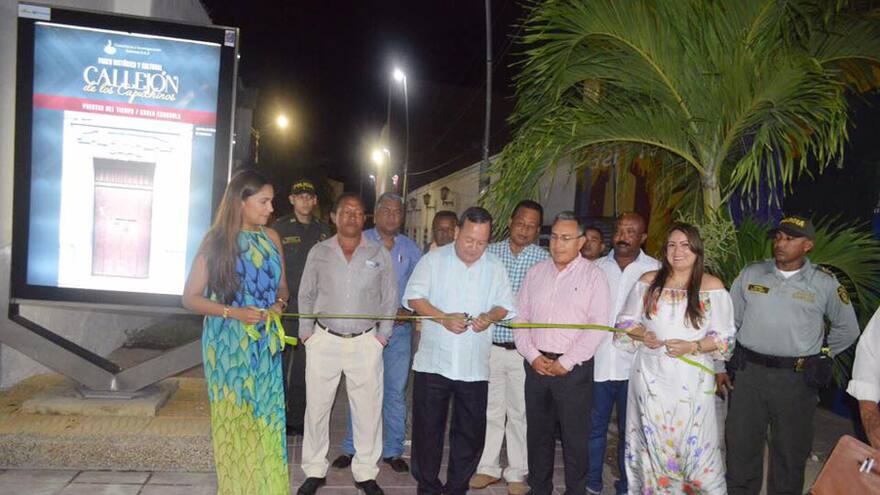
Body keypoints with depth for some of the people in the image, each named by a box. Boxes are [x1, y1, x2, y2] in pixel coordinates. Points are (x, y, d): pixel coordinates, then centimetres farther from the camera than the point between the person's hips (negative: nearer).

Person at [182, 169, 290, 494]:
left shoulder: (271, 237, 5)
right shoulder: (216, 240, -6)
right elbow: (190, 298, -5)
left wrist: (280, 303, -7)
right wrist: (233, 312, -17)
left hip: (266, 343, 4)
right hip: (228, 344, -3)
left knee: (267, 415, 6)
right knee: (233, 418, 5)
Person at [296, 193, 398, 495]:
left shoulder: (380, 254, 4)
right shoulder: (319, 252, 5)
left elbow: (390, 299, 8)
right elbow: (306, 295, 11)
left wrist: (382, 335, 2)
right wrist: (306, 332, 4)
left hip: (366, 343, 0)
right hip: (324, 341, 1)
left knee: (368, 409, 4)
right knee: (317, 406, 7)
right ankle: (314, 470, 23)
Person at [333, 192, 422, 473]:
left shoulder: (410, 249, 9)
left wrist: (409, 311, -7)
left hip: (400, 328, 2)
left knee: (396, 391, 7)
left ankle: (393, 451, 19)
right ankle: (352, 448, 19)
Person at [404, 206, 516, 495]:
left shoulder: (494, 267, 7)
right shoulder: (434, 259, 0)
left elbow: (505, 306, 10)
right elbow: (414, 297, -3)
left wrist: (490, 316, -12)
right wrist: (444, 318, -16)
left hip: (474, 365, 2)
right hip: (433, 361, -2)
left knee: (470, 432, 9)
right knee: (428, 428, 7)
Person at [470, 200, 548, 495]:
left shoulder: (544, 259, -2)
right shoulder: (490, 253, 5)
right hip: (489, 345, 2)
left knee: (519, 413, 9)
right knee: (490, 410, 13)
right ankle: (488, 467, 28)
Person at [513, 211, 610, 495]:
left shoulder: (593, 276, -3)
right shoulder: (536, 272, 9)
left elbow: (597, 326, -10)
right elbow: (521, 318, 9)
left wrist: (565, 363, -13)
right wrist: (532, 355, -4)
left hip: (573, 369, -4)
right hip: (536, 364, 4)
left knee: (574, 436, 3)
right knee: (538, 432, 14)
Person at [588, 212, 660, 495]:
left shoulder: (655, 270, -1)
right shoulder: (597, 267, 7)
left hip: (633, 364, -2)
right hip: (597, 362, 2)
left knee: (629, 430, 11)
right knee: (594, 426, 12)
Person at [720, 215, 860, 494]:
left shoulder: (825, 284, -1)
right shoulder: (750, 274, 3)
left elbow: (847, 329, 13)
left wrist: (820, 358, 9)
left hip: (796, 380, -1)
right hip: (748, 373, 1)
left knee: (790, 451, 12)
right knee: (741, 445, 10)